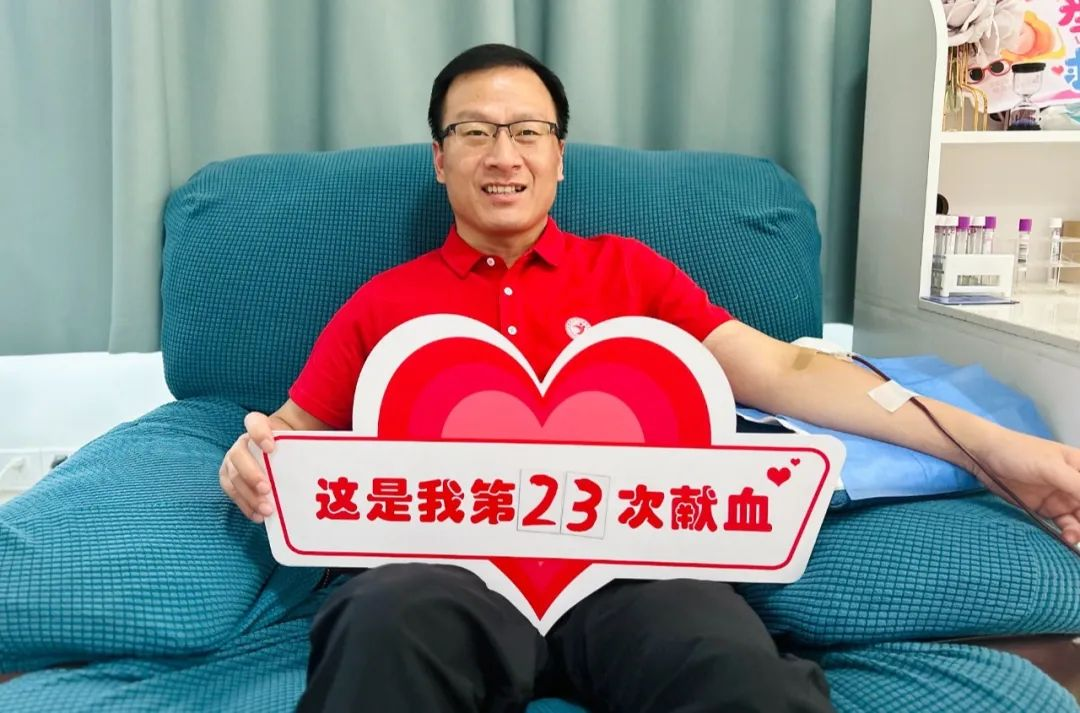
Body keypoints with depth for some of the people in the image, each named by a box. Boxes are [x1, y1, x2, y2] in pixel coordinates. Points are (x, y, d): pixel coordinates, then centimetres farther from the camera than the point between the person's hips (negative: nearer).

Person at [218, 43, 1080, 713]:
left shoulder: (628, 269, 18)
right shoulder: (382, 302, 19)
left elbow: (779, 369, 9)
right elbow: (294, 431, 20)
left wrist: (991, 446, 0)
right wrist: (257, 457, -7)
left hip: (622, 557, 1)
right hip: (451, 565, 0)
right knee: (387, 625, -36)